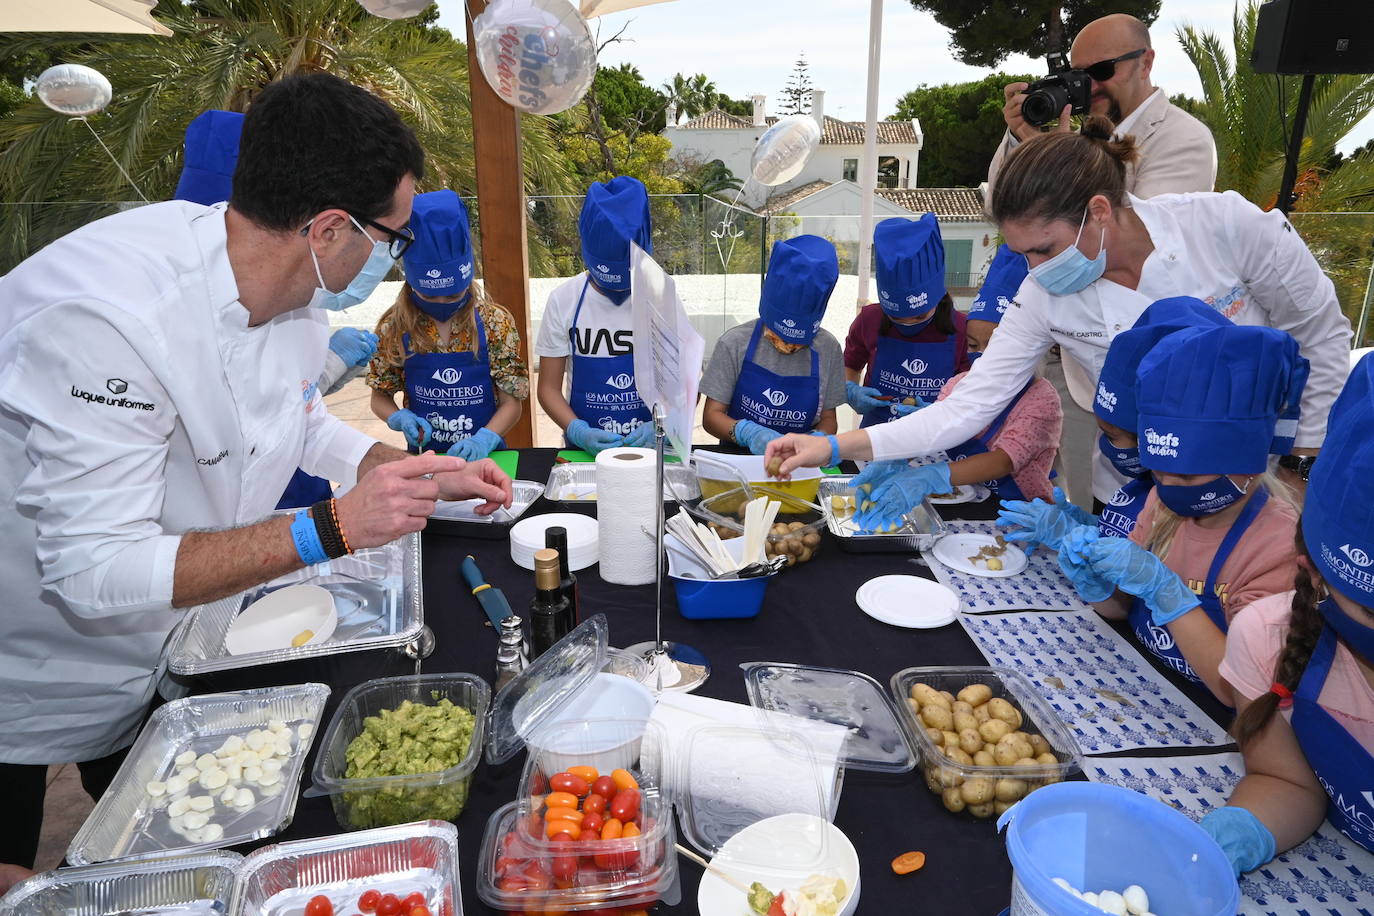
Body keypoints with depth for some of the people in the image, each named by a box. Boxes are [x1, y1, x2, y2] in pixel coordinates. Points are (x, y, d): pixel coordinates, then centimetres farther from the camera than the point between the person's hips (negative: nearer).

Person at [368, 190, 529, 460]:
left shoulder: (495, 323, -3)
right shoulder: (394, 327, 0)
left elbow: (512, 402, -2)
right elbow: (380, 397, 10)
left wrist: (483, 439, -18)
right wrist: (401, 419, -10)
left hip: (483, 455, 1)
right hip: (423, 456, 0)